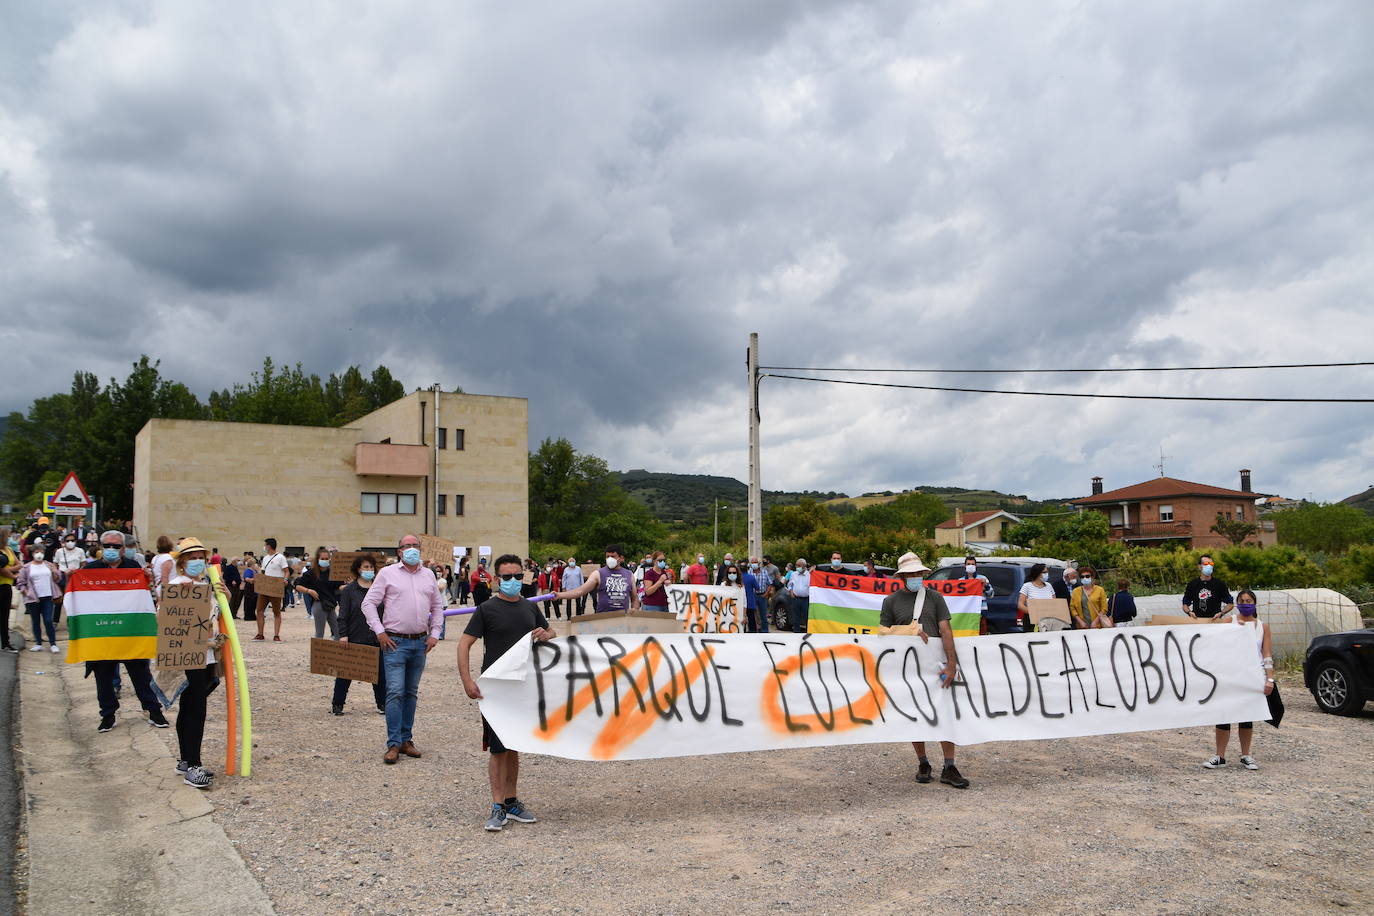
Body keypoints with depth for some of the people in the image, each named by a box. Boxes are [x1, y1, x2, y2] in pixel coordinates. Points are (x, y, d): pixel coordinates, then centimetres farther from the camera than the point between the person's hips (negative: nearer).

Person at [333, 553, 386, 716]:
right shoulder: (349, 590, -1)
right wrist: (343, 634, -12)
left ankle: (382, 704, 18)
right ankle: (337, 704, 17)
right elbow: (343, 615, -4)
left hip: (376, 639, 3)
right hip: (354, 639, -3)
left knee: (380, 672, 6)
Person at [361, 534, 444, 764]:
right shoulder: (388, 573, 0)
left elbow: (437, 607, 19)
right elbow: (369, 603, -1)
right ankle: (393, 744, -6)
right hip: (395, 642, -4)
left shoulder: (429, 576, 12)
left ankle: (406, 739, 20)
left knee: (412, 693, 11)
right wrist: (380, 632, -8)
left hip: (420, 643, 5)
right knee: (395, 692, -10)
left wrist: (434, 634, 9)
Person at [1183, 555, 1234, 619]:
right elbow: (1185, 604, 15)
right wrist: (1189, 612, -5)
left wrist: (1221, 613, -6)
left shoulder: (1219, 584, 7)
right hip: (1197, 621, 0)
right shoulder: (1192, 584, 9)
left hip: (1214, 621, 0)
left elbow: (1230, 604, 11)